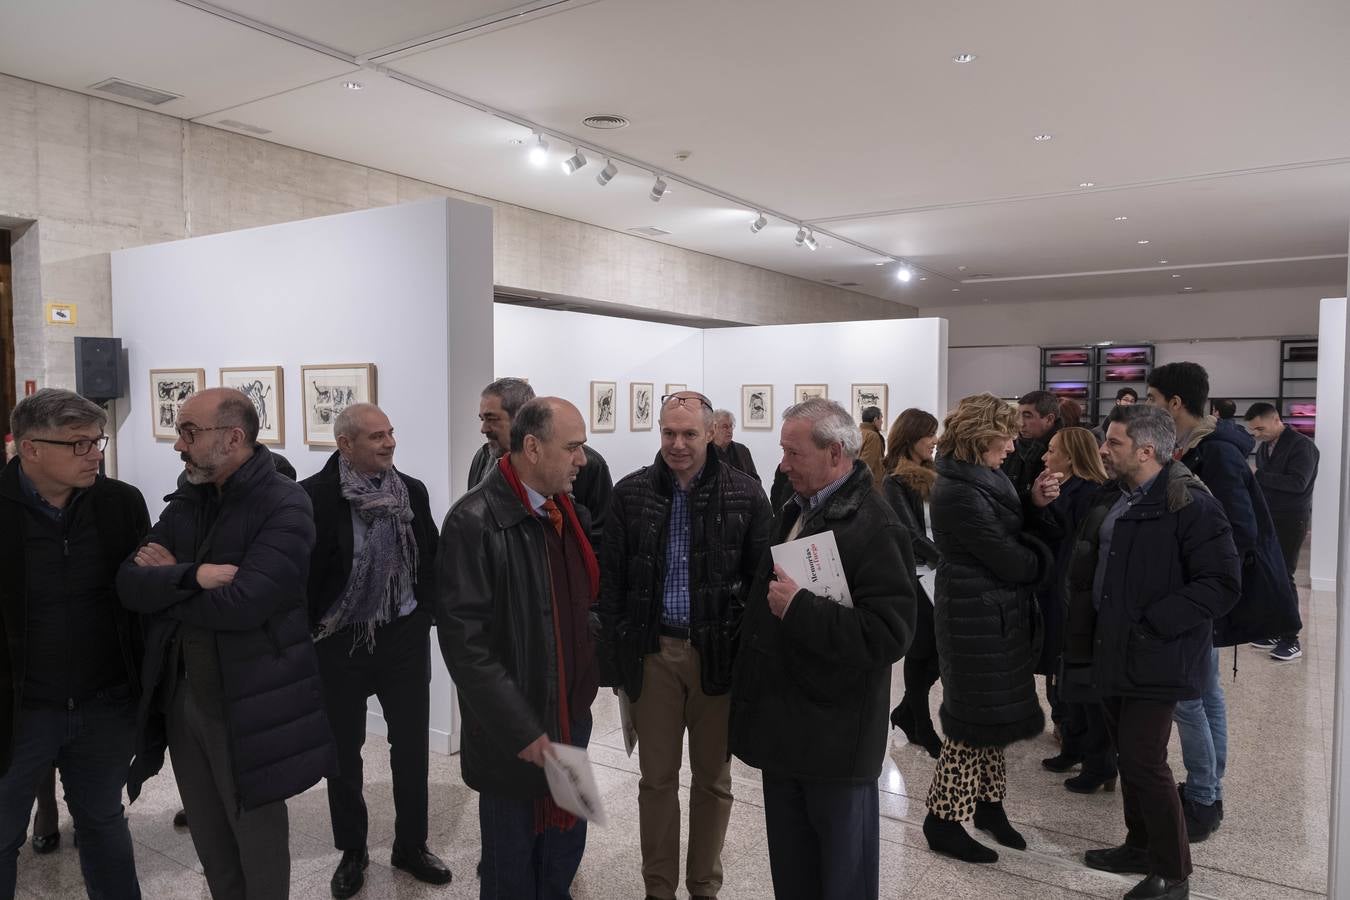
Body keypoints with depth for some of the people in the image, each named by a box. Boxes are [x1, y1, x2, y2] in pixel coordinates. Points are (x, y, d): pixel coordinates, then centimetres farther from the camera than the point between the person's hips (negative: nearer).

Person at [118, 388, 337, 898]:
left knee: (257, 839, 11)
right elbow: (128, 586, -4)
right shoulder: (185, 503, 6)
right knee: (209, 838, 21)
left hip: (247, 705, -6)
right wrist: (193, 576, -23)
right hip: (181, 696, 7)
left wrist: (167, 582, -11)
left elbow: (242, 603, -27)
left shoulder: (284, 506, -16)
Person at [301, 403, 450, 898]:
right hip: (339, 642, -2)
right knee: (342, 750, 14)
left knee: (411, 745, 12)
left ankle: (411, 845, 31)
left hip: (404, 638, 3)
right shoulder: (313, 496, -13)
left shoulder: (412, 491, -1)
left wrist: (422, 616, 2)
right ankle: (352, 851, 33)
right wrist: (315, 629, -9)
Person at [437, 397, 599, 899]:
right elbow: (464, 639, -20)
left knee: (565, 852, 20)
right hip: (512, 736, -6)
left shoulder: (572, 514, 3)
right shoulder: (475, 521, -18)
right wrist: (521, 730, -20)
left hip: (572, 717, 6)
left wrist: (589, 678, 6)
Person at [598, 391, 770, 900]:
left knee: (713, 777, 13)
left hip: (719, 653, -1)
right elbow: (611, 581, 2)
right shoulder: (631, 494, -1)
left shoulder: (745, 494, -5)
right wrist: (615, 658, -1)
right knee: (657, 777, 12)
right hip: (653, 652, 1)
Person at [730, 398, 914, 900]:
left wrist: (799, 608, -27)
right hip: (783, 728, 8)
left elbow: (889, 633, -27)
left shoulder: (874, 528, -19)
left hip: (835, 737, -8)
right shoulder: (794, 512, 9)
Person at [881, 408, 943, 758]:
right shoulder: (895, 483, -10)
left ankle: (906, 714, 26)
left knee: (939, 648, 8)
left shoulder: (931, 476, 12)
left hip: (938, 573, 7)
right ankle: (922, 728, 16)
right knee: (922, 651, 2)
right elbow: (912, 535, -15)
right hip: (914, 576, -7)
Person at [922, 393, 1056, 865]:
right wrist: (1045, 560, 0)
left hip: (999, 614, 9)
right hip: (978, 619, -9)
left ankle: (989, 803, 33)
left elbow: (1017, 533, 11)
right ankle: (942, 821, 14)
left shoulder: (987, 478, 8)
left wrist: (1036, 501, -5)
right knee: (974, 719, 1)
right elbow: (1010, 560, -20)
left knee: (991, 714, 18)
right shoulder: (959, 492, -22)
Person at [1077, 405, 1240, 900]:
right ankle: (1141, 846, 35)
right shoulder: (1110, 497, 9)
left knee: (1144, 761, -4)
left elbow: (1220, 584, -19)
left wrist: (1152, 626, -21)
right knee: (1129, 754, 18)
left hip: (1153, 658, -8)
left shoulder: (1190, 504, -16)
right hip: (1112, 652, 8)